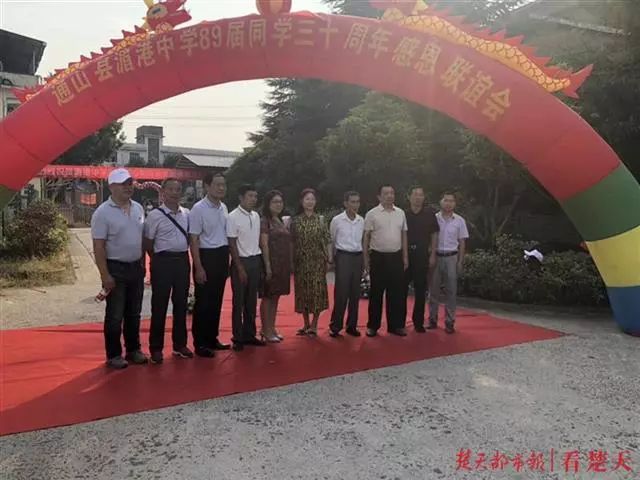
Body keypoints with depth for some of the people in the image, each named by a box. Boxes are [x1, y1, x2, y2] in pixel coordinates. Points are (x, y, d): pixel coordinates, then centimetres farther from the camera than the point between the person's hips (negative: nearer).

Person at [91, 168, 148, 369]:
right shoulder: (103, 212, -12)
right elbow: (98, 246, -14)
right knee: (115, 315, 4)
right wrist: (105, 275, -18)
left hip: (136, 267, 6)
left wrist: (143, 264, 12)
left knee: (134, 313, 15)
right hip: (116, 268, -6)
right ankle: (114, 355, 16)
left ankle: (133, 349, 27)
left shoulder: (138, 208, 6)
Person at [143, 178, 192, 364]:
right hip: (163, 261, -5)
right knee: (159, 305, 3)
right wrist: (158, 261, 2)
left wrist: (183, 256, 10)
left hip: (183, 260, 5)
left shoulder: (186, 214, 6)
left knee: (181, 304, 13)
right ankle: (156, 348, 15)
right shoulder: (154, 215, -9)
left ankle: (180, 344, 26)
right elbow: (147, 243, -5)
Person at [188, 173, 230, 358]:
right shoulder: (199, 209, -12)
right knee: (203, 302, 0)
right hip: (206, 256, -7)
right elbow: (194, 240, -14)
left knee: (217, 300, 14)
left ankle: (212, 338, 26)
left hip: (222, 256, 7)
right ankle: (200, 343, 11)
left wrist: (226, 260, 15)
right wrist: (199, 267, -17)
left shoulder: (224, 208, 8)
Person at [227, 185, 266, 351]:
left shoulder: (256, 216, 8)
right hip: (241, 261, -6)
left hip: (256, 261, 6)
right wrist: (240, 267, -14)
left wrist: (260, 262, 7)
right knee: (239, 301, 2)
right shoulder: (233, 217, -11)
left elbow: (258, 239, 12)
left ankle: (249, 334, 24)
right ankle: (238, 338, 13)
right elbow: (232, 244, -12)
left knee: (252, 300, 13)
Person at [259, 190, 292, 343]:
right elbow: (264, 245, -14)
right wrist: (268, 266, -19)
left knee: (276, 297, 12)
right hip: (271, 263, -8)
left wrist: (289, 264, 13)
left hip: (283, 264, 8)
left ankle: (272, 328, 21)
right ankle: (266, 330, 7)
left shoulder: (281, 221, 15)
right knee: (267, 297, 0)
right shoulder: (264, 221, -8)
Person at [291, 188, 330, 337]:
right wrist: (292, 261, 0)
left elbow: (326, 242, 4)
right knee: (302, 291, 6)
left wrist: (327, 259, -1)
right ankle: (306, 324, 20)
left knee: (317, 291, -3)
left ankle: (314, 325, 8)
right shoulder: (295, 220, 3)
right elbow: (292, 242, 4)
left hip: (317, 261, -1)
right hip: (301, 261, 1)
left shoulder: (320, 220, 3)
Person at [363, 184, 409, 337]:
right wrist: (366, 258, -5)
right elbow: (366, 237, -3)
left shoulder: (400, 213, 9)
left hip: (396, 257, 4)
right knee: (376, 293, 4)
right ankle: (373, 326, 15)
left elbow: (404, 235, 13)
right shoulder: (372, 214, -4)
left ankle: (395, 325, 18)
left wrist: (405, 256, 9)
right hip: (378, 257, -4)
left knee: (396, 292, 8)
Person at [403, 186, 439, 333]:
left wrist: (433, 255, 0)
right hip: (405, 254, 0)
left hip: (422, 255, 0)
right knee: (402, 288, 3)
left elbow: (434, 235, 6)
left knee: (420, 290, 5)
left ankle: (418, 322, 15)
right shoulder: (403, 214, 3)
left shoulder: (429, 214, 4)